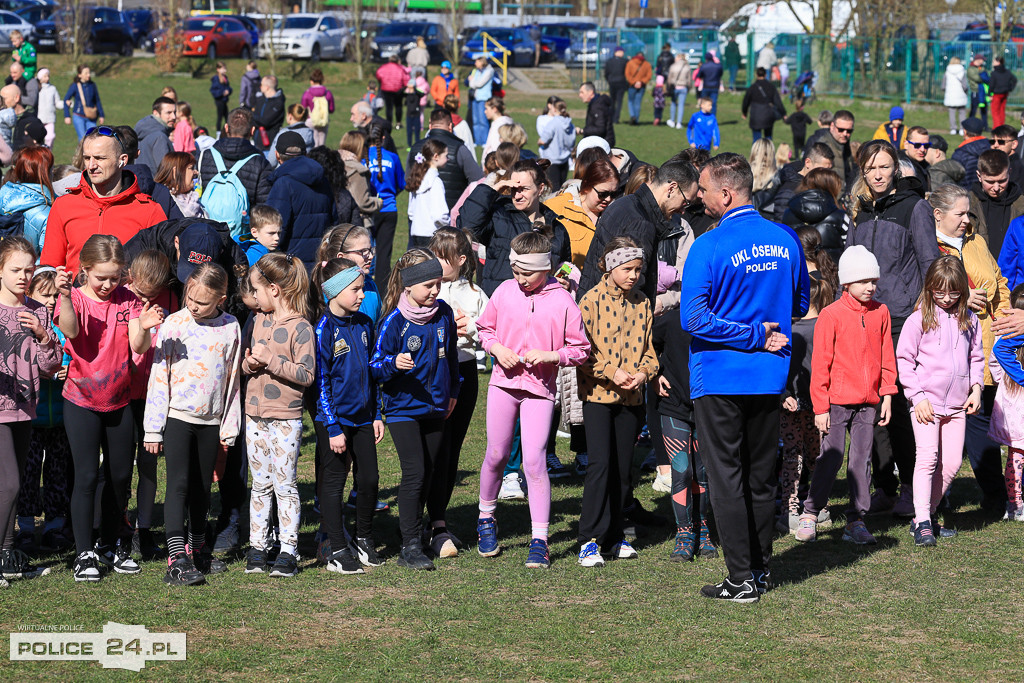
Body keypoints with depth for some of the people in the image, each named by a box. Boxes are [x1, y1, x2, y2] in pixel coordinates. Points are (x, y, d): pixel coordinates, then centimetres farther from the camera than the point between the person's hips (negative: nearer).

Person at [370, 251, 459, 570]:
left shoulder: (443, 313, 1)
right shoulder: (394, 322, -15)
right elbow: (376, 366, -14)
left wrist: (452, 392, 21)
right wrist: (395, 363, -34)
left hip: (435, 406, 6)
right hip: (403, 407, -6)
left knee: (428, 473, 11)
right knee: (414, 472, -12)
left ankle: (413, 529, 24)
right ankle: (410, 546, -8)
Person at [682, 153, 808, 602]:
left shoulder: (709, 247, -16)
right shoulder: (785, 240, 1)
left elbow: (693, 318, -19)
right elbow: (799, 306, 12)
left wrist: (753, 336, -14)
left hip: (719, 379, -5)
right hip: (770, 377, 5)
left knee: (726, 477, 2)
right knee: (761, 477, 15)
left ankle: (742, 579, 2)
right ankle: (760, 568, 23)